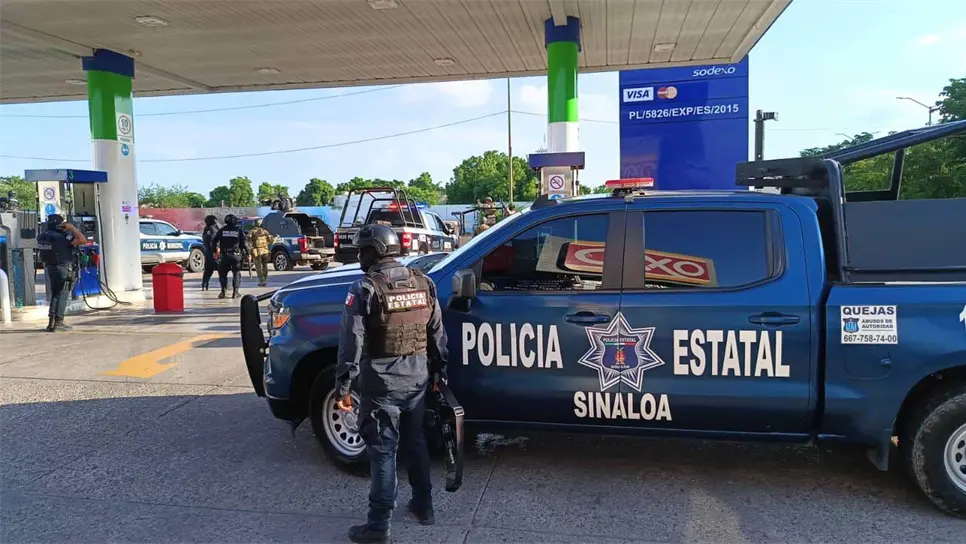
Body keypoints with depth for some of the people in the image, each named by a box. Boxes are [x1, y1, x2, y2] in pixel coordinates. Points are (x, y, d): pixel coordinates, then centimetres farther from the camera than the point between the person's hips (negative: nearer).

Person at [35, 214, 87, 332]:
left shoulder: (42, 237, 3)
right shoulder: (62, 238, -19)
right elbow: (83, 240, -28)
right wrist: (72, 227, -14)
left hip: (50, 268, 7)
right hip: (63, 269, -7)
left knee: (55, 294, 16)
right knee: (62, 295, 0)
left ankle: (51, 321, 14)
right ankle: (58, 322, 1)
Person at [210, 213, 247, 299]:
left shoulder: (222, 230, 6)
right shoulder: (239, 230, 2)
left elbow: (214, 241, 8)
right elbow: (244, 243, -2)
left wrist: (215, 251, 19)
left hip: (225, 255, 1)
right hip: (236, 255, -1)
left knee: (222, 273, 14)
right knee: (236, 273, 8)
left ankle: (223, 291, 2)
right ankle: (235, 292, 2)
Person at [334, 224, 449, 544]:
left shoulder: (365, 289, -13)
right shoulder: (423, 283, 4)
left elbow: (351, 343, -14)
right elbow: (437, 333, 9)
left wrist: (343, 386, -9)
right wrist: (439, 370, 17)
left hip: (382, 382, -5)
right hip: (418, 378, 6)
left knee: (382, 450, 2)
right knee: (416, 442, 20)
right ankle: (423, 506, 32)